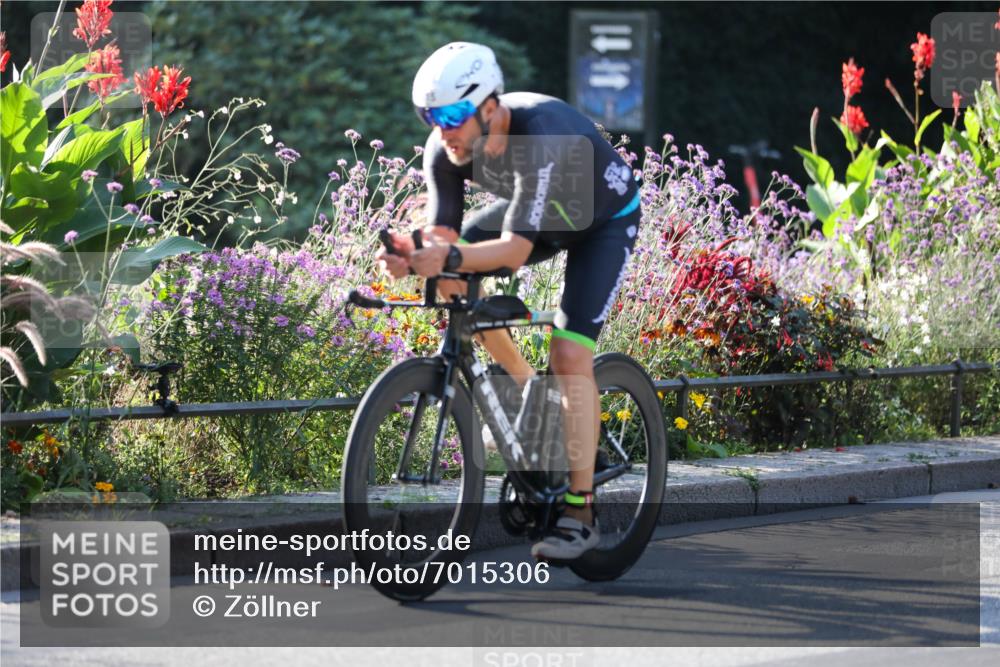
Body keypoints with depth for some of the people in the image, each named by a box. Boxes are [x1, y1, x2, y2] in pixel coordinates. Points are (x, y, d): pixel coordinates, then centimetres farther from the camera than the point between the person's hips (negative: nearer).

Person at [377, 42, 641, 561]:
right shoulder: (444, 150, -22)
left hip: (605, 220, -6)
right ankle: (524, 390, 6)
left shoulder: (541, 136, -41)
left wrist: (450, 257, -62)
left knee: (569, 353, -19)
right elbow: (444, 235, -23)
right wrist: (416, 256, -46)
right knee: (453, 278, -14)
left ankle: (580, 513, -13)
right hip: (541, 212, 6)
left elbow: (516, 248, -45)